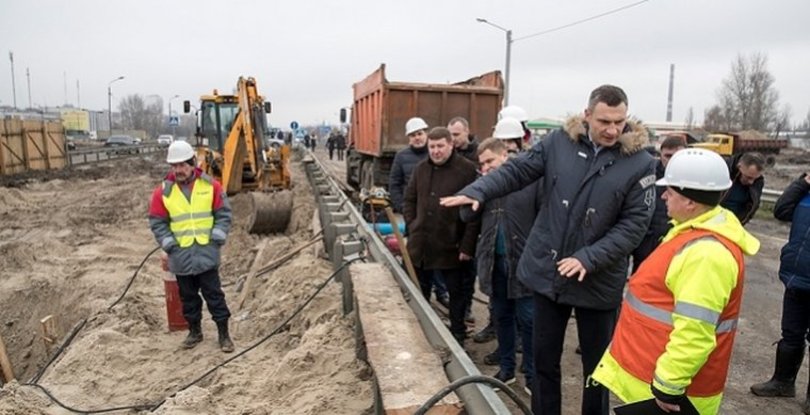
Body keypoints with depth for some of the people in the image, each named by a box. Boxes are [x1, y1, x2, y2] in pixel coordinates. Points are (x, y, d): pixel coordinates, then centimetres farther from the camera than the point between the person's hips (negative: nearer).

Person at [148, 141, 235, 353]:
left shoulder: (211, 185, -3)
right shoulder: (163, 191, -1)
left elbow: (224, 214, 1)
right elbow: (157, 223, 4)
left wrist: (216, 239, -7)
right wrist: (170, 245, -5)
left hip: (207, 253, -2)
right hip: (181, 256, 2)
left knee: (214, 295, 5)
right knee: (188, 297, 15)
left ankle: (224, 334, 15)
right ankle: (195, 331, 32)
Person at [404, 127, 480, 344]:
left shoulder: (467, 169, -11)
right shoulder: (420, 168, 7)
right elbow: (409, 200, 17)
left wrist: (468, 245, -17)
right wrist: (411, 226, 4)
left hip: (452, 247, -5)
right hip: (420, 244, 6)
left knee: (458, 294, 11)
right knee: (418, 293, 18)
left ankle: (458, 335, 28)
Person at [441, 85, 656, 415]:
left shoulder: (640, 163, -9)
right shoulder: (559, 142, -4)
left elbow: (633, 225, -12)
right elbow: (516, 170, -1)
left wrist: (588, 258, -21)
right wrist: (476, 191, -17)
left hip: (598, 282, -1)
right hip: (547, 272, 2)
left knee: (598, 367, 18)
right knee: (544, 360, 17)